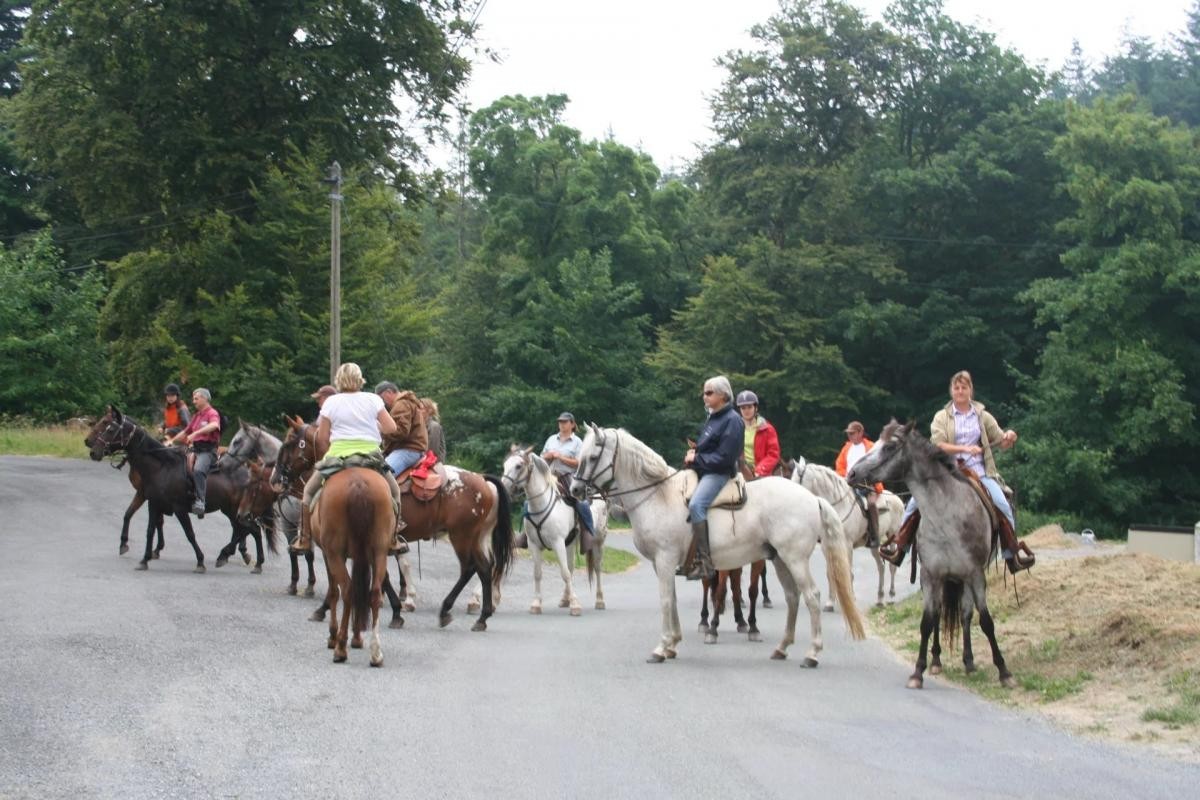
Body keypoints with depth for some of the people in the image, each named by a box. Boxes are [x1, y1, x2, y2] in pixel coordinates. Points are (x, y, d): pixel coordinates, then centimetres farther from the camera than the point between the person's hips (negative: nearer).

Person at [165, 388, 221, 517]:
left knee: (198, 470, -34)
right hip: (195, 449, 9)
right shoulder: (197, 416, 24)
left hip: (208, 450, -9)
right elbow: (185, 432, 31)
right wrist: (171, 440, 21)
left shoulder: (212, 413, -3)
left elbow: (214, 425, -27)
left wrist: (196, 433, -34)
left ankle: (200, 501, -40)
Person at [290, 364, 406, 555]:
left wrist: (327, 456, 18)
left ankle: (304, 539, 15)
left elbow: (322, 437, 1)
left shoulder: (331, 402, 1)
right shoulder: (373, 400, 2)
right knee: (394, 491, 22)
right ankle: (394, 539, 17)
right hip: (371, 457, 0)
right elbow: (391, 427, -1)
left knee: (309, 491, 19)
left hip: (337, 454, 0)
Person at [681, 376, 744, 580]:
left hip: (719, 473, -11)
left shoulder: (732, 421, -11)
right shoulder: (712, 418, 18)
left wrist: (697, 459, -15)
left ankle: (703, 561, -34)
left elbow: (724, 457, -18)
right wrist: (693, 454, 5)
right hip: (703, 470, 11)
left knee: (696, 504, -31)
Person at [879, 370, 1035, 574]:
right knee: (916, 502, -18)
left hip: (978, 472, 0)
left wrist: (1010, 438, -11)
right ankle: (899, 546, -7)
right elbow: (937, 445, -8)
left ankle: (1012, 554, -11)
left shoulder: (983, 416, 11)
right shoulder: (942, 417, 6)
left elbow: (1001, 443, 14)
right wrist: (965, 449, -21)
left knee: (1003, 505, -21)